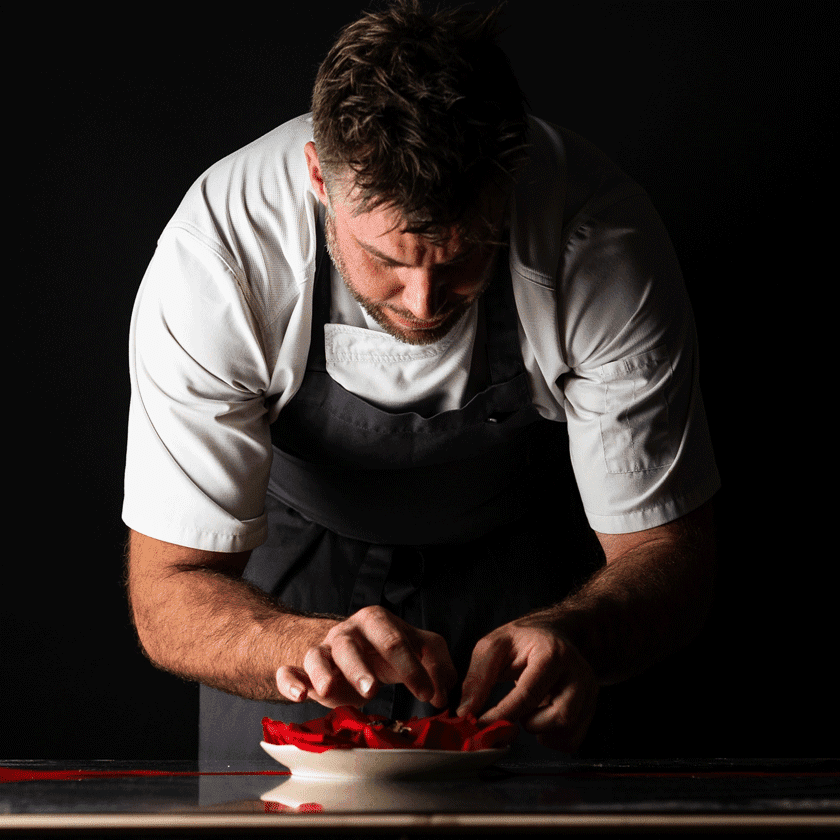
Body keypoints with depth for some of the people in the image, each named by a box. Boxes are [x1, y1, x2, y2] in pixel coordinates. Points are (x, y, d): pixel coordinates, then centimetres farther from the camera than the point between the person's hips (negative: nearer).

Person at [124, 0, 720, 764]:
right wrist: (312, 646, -51)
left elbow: (666, 548, -24)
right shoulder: (213, 255, -34)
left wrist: (573, 637, -46)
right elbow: (169, 594, -30)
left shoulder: (604, 239, -32)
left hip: (525, 564, 0)